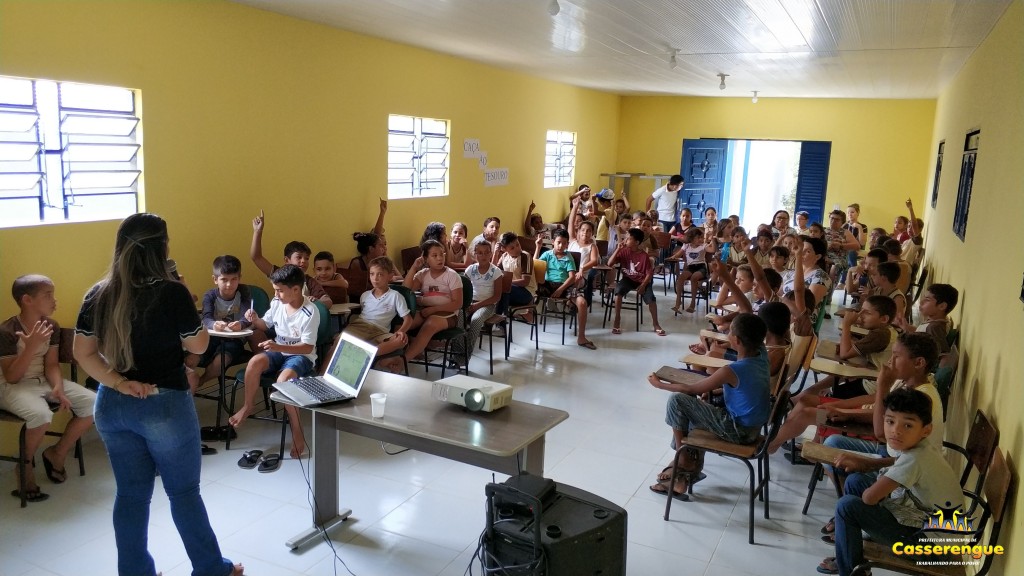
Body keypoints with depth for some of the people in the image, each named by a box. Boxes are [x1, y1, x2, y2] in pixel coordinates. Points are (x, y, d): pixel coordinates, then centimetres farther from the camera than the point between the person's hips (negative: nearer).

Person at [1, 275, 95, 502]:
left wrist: (58, 387, -19)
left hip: (44, 381, 7)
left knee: (92, 403, -11)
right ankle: (25, 464, -6)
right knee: (41, 414, -36)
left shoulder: (52, 327, 1)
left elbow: (51, 364, 1)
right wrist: (31, 347, -31)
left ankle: (56, 453, 9)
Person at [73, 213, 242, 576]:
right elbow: (198, 345, -7)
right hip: (165, 405, -5)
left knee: (130, 494, 16)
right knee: (183, 491, 10)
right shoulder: (172, 293, -17)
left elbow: (82, 352, -1)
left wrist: (120, 383, -8)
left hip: (112, 406, 5)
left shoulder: (98, 295, -1)